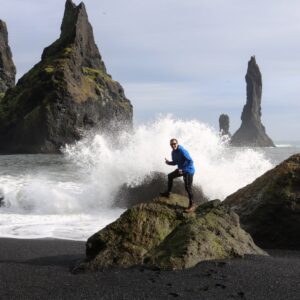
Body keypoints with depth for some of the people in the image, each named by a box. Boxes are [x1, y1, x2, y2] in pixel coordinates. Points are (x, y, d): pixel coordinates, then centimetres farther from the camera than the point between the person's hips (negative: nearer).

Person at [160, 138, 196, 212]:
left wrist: (183, 170, -28)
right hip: (181, 169, 10)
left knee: (188, 187, -13)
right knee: (170, 176, 23)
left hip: (188, 171, -9)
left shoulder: (182, 151, -25)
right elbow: (175, 162, 14)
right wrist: (168, 162, -7)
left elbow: (190, 161, -26)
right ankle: (167, 193, 38)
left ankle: (191, 205, -7)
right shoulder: (173, 152, 3)